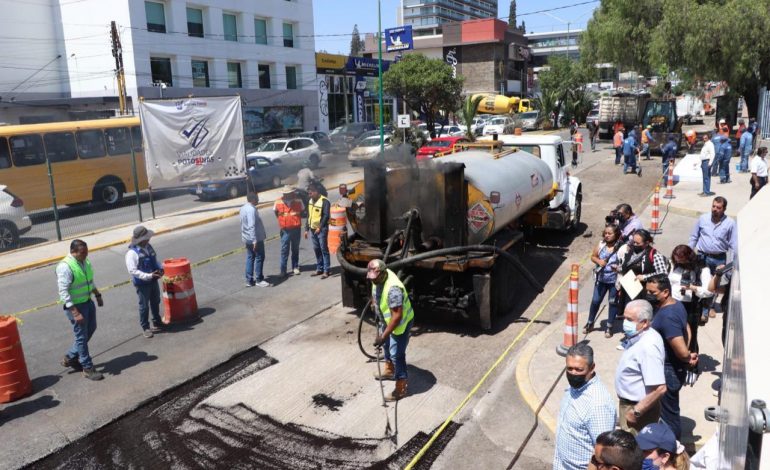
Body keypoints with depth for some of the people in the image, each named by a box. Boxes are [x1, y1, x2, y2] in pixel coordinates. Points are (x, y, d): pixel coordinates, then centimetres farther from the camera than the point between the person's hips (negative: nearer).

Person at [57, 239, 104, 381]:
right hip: (75, 306, -8)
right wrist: (75, 313, -27)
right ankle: (88, 368, 16)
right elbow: (63, 292, -25)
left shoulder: (85, 261, 1)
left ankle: (70, 357, 36)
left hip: (88, 302, 8)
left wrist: (98, 295, 17)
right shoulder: (65, 267, -24)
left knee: (91, 329, 20)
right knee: (82, 336, 2)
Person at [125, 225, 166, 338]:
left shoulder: (148, 247, 2)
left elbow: (155, 260, 16)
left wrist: (160, 268, -4)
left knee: (155, 303, 21)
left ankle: (157, 323, 40)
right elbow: (132, 271, -26)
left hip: (153, 281, 7)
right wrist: (149, 276, -31)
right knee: (144, 306, 6)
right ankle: (145, 327, 22)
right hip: (142, 284, -7)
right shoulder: (132, 253, -22)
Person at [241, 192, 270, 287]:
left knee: (250, 258, 12)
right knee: (259, 258, 1)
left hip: (247, 238, 9)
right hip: (256, 239, -9)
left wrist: (244, 237, 23)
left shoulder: (244, 208, 9)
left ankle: (249, 280, 16)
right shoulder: (251, 209, -21)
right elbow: (251, 226, -26)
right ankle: (259, 280, 7)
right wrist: (255, 240, -27)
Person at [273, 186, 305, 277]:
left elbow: (303, 211, 12)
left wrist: (296, 219, 7)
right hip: (285, 229, -1)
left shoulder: (298, 201, -4)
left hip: (296, 228, 1)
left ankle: (295, 267, 24)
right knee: (284, 250, -3)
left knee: (295, 249, 12)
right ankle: (283, 270, 0)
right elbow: (275, 211, 12)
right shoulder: (278, 201, -6)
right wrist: (282, 220, 8)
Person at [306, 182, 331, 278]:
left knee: (324, 249, -4)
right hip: (313, 229, 8)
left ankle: (326, 270, -1)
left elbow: (326, 216, -17)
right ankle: (319, 269, 21)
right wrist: (307, 229, 16)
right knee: (316, 249, 12)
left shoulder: (324, 201, -11)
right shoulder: (311, 201, 14)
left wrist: (320, 227, -24)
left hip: (321, 229, -7)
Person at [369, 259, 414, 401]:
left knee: (397, 354, -1)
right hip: (387, 319, 9)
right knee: (387, 345, 27)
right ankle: (389, 370, 51)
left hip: (401, 322, -9)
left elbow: (397, 316, -38)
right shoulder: (378, 277, -13)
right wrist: (374, 301, 30)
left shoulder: (393, 288, -40)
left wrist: (383, 336, -36)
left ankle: (400, 389, 13)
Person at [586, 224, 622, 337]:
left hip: (614, 280, -3)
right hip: (601, 279, 4)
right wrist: (599, 261, -11)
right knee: (595, 301, 11)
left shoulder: (621, 247, -14)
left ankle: (609, 327, 21)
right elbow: (593, 256, 9)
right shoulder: (601, 244, -2)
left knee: (612, 302, 8)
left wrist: (619, 268, -29)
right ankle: (590, 323, 28)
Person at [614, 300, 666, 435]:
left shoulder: (648, 346, -30)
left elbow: (659, 388, -32)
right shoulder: (639, 336, 0)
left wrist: (636, 412, -22)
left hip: (639, 407, -9)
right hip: (629, 403, 9)